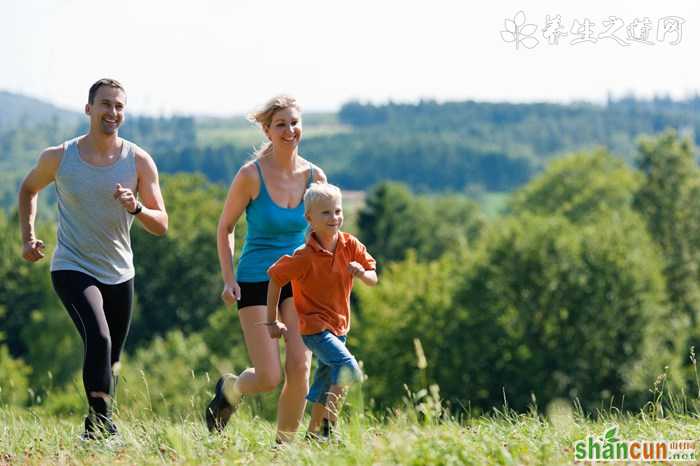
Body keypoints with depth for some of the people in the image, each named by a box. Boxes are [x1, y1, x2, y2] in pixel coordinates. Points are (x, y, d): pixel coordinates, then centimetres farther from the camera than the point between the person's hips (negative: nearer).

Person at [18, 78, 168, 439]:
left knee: (111, 360, 15)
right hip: (72, 269, -3)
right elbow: (29, 188, 16)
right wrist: (28, 237, 7)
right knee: (99, 338, -28)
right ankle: (103, 424, -29)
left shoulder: (139, 161, -5)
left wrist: (136, 208, -26)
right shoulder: (59, 157, -6)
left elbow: (161, 226, -5)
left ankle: (94, 429, 37)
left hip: (119, 274, 4)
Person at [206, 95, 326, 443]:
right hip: (256, 280, -3)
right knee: (269, 378, -8)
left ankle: (284, 442, 6)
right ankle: (229, 389, 27)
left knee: (300, 367, -13)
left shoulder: (314, 176, -2)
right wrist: (229, 280, -9)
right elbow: (225, 228, -1)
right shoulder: (251, 176, -12)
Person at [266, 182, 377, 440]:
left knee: (325, 385, 16)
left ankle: (313, 434, 29)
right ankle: (328, 427, -20)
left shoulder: (351, 245, -5)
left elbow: (373, 279, 1)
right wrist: (272, 321, -9)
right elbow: (275, 277, -12)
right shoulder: (305, 256, -20)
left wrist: (362, 273, -24)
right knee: (349, 368, -24)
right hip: (313, 325, -7)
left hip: (338, 326, 7)